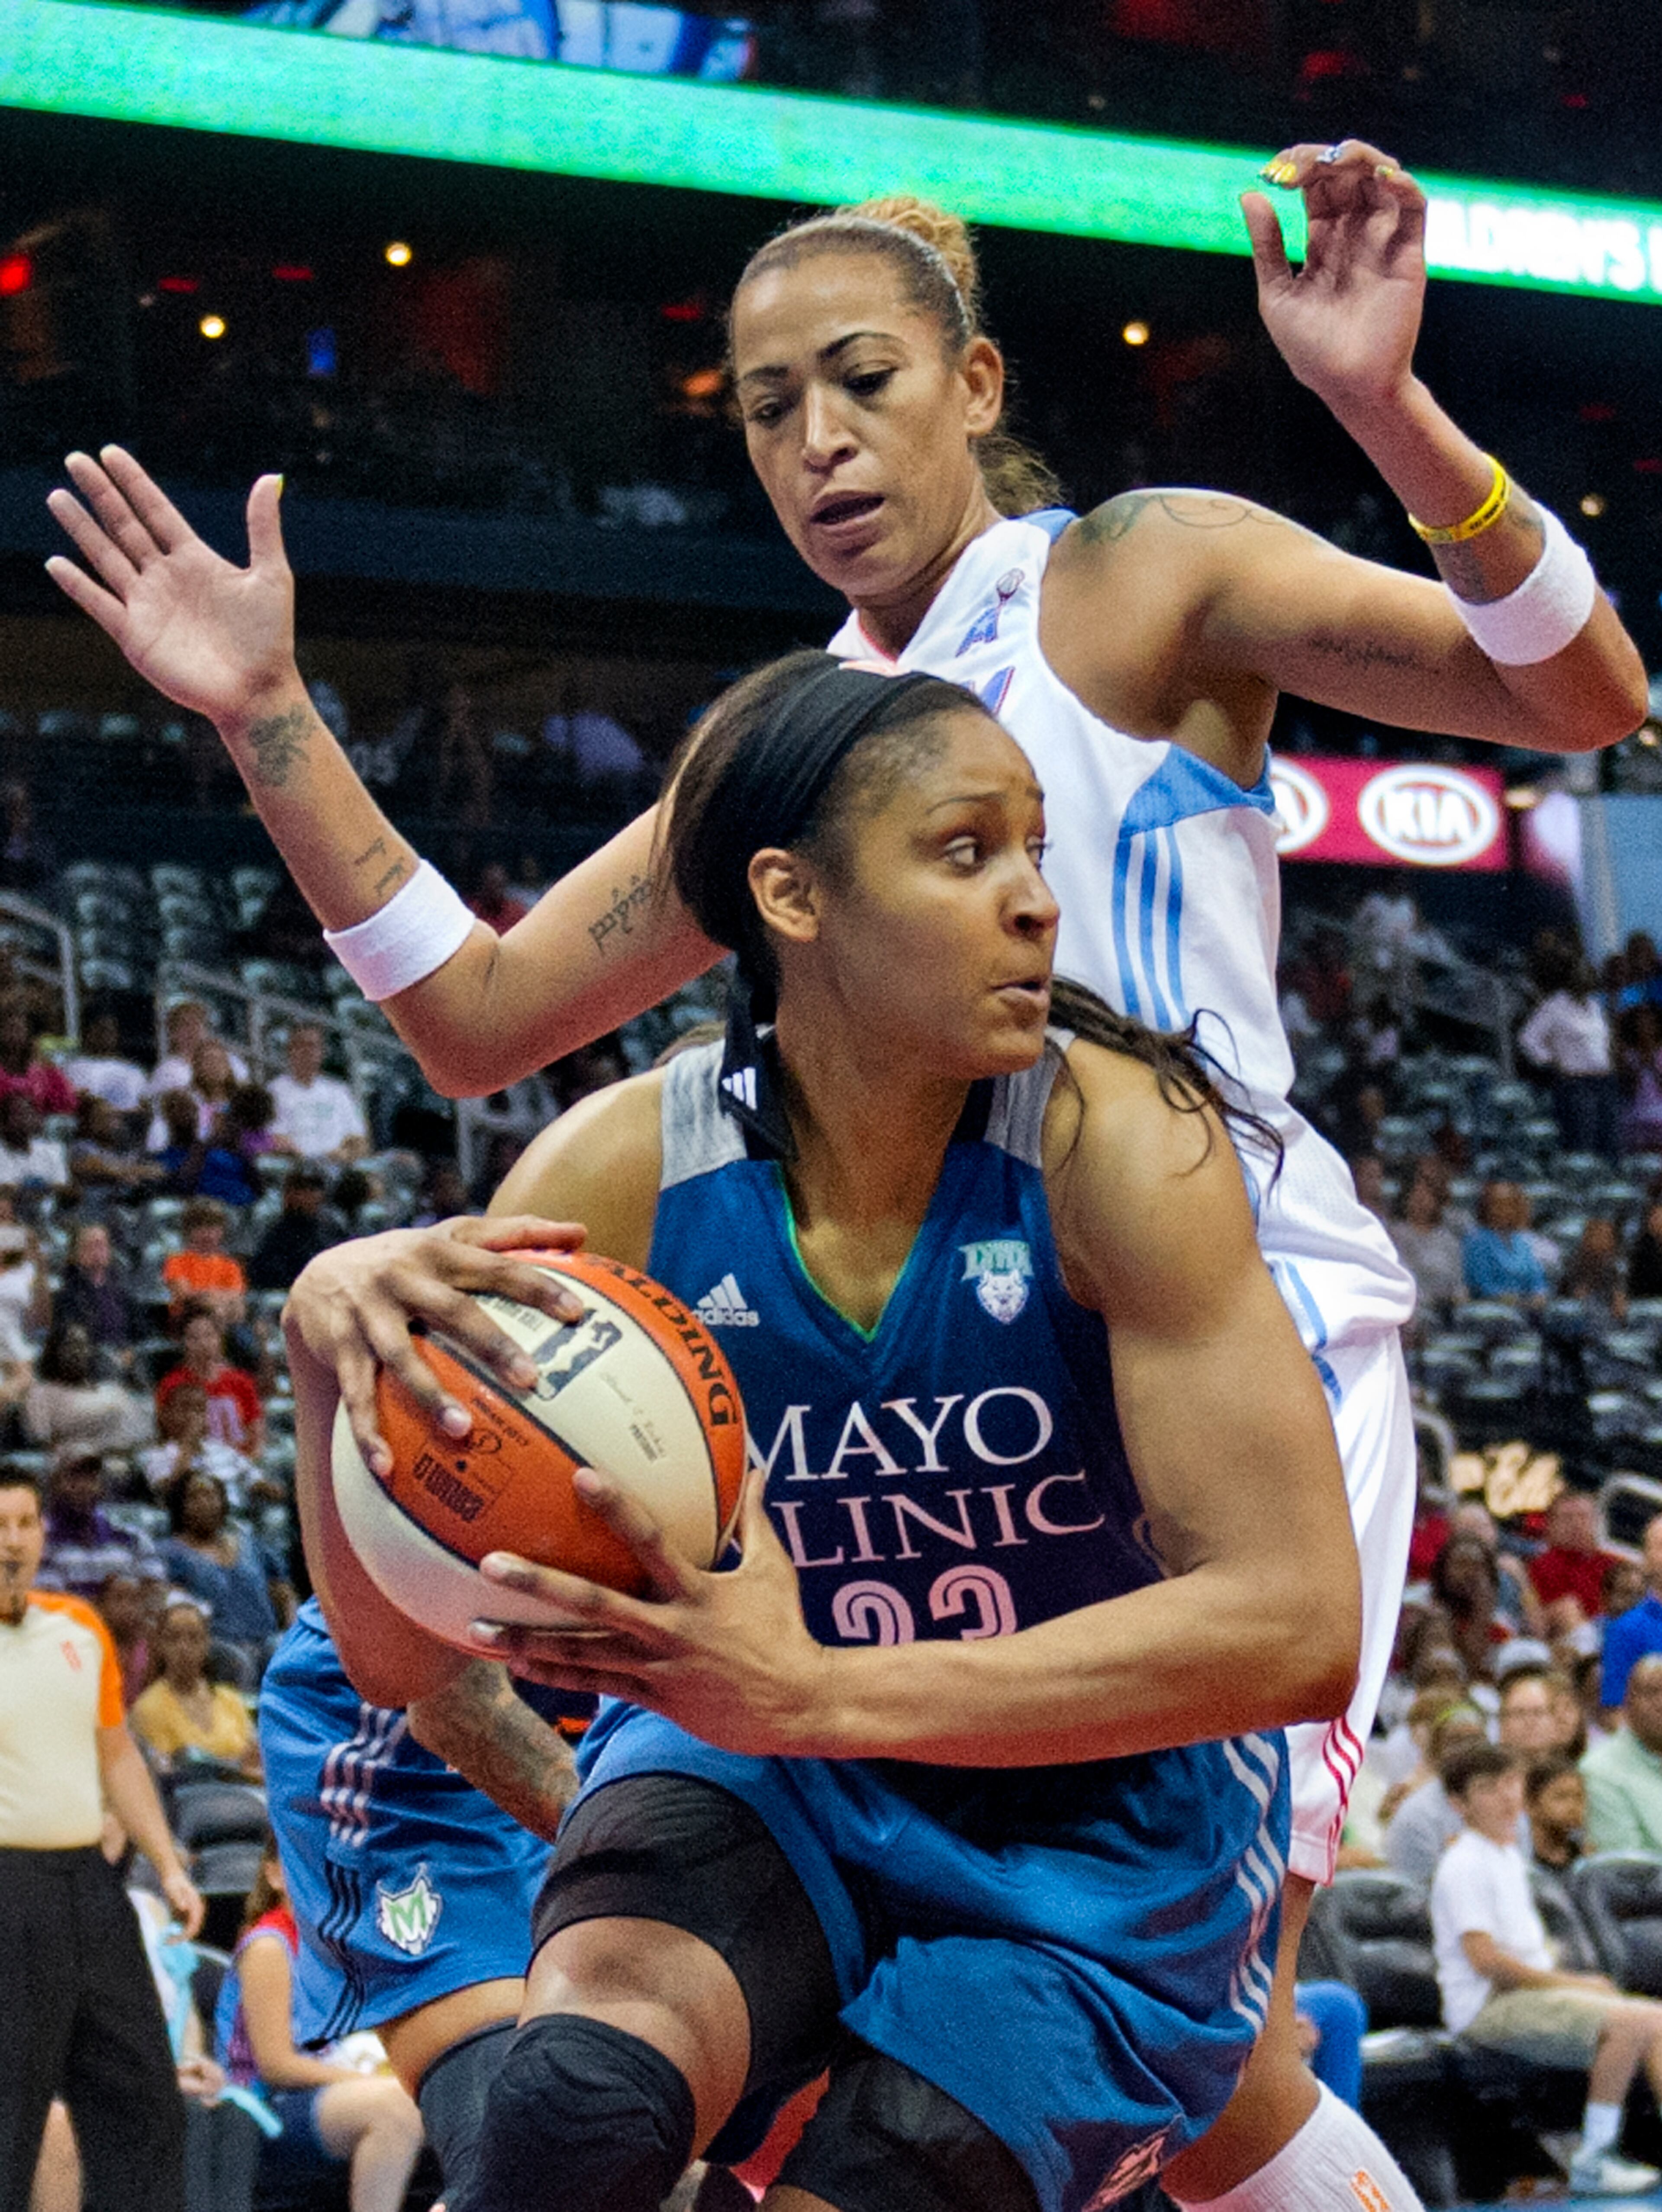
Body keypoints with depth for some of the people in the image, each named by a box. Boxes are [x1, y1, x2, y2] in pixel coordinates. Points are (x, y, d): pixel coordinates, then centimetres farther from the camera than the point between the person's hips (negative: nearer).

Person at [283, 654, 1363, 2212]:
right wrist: (335, 1343, -35)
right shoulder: (624, 1173, -16)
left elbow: (1298, 1627, -28)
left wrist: (814, 1692, -37)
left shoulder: (1119, 1140, -22)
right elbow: (406, 1655, -14)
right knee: (584, 2084, -30)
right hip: (763, 1790, 0)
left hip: (1099, 1845, 0)